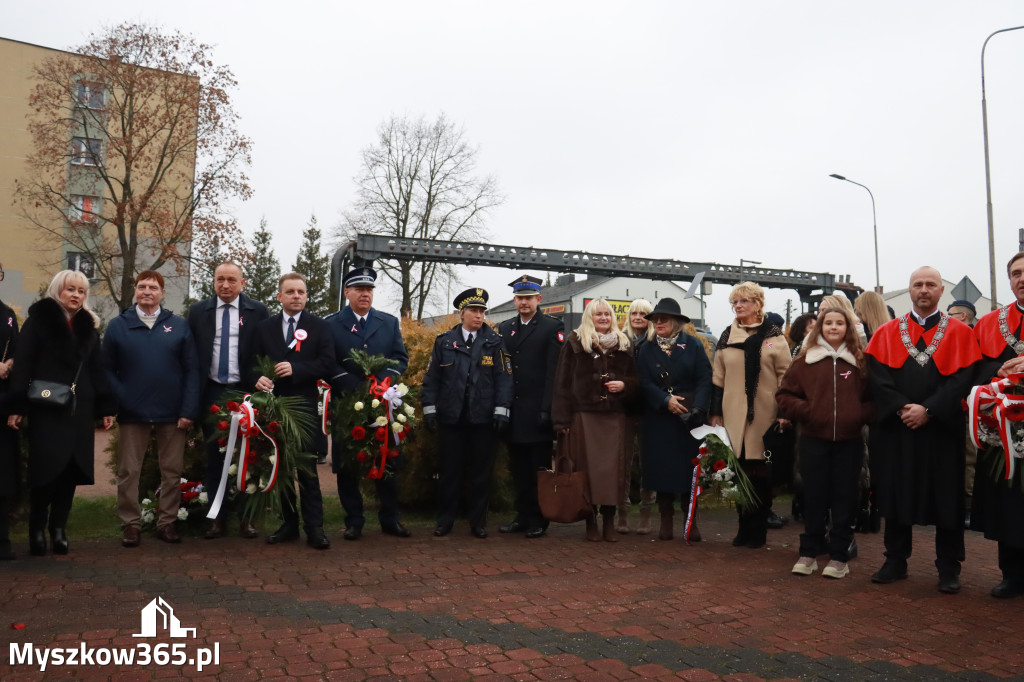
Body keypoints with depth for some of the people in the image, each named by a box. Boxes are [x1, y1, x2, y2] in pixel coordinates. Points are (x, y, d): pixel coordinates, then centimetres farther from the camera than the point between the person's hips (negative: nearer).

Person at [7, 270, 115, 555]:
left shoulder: (89, 326, 14)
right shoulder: (39, 319, 1)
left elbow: (97, 369, 14)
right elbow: (22, 364, -5)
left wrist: (106, 407, 7)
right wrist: (17, 406, -13)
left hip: (79, 410, 4)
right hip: (46, 408, -4)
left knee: (71, 469, 3)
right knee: (45, 469, -4)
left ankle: (58, 527, 13)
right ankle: (37, 529, 9)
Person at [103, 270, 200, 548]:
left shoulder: (179, 325, 4)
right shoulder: (118, 325, 5)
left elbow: (191, 370, 1)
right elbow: (108, 369, 2)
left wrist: (189, 410, -7)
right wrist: (114, 405, -11)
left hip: (172, 413, 1)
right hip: (132, 413, 0)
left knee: (172, 471, 7)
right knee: (128, 472, 6)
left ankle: (167, 522, 20)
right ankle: (130, 524, 18)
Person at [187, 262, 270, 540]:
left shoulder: (258, 312, 1)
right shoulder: (198, 312, 6)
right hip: (211, 393, 2)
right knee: (214, 456, 7)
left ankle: (247, 517, 14)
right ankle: (217, 516, 16)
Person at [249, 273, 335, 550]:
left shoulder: (319, 326, 3)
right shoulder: (264, 327, 12)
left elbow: (327, 363, -6)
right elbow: (252, 362, 8)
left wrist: (295, 368, -17)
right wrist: (257, 379, -13)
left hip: (304, 405, -3)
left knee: (306, 467, -3)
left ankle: (314, 527, 1)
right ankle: (289, 523, 19)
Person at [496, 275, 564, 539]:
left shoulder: (553, 327, -1)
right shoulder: (504, 328, 14)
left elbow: (554, 372, -8)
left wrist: (547, 409, -15)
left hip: (538, 412, -5)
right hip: (513, 412, 5)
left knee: (540, 467, 3)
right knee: (518, 467, 11)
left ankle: (538, 520, 13)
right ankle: (523, 515, 22)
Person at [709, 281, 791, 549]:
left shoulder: (773, 336, 1)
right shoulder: (727, 337, 11)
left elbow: (786, 377, 0)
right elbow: (718, 378, 12)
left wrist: (785, 413, -7)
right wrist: (715, 413, 9)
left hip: (764, 415, -3)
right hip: (733, 414, 3)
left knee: (760, 472, 3)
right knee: (737, 472, 4)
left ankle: (758, 530, 15)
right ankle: (744, 526, 17)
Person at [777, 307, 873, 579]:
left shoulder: (860, 362, 5)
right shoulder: (805, 360, 3)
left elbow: (873, 398, 7)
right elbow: (784, 395, 4)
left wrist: (861, 416, -8)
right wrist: (805, 411, -9)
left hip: (849, 441, 0)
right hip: (814, 439, 0)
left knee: (844, 498, 6)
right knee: (814, 497, 7)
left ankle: (839, 555, 16)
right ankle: (809, 552, 17)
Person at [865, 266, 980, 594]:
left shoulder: (960, 333, 4)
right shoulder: (886, 333, 7)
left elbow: (963, 379, -6)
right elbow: (878, 376, -2)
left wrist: (928, 410, -16)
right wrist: (901, 409, -14)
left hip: (942, 429, -1)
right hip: (895, 430, 1)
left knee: (946, 499, 4)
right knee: (896, 495, 7)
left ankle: (948, 568, 15)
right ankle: (895, 561, 18)